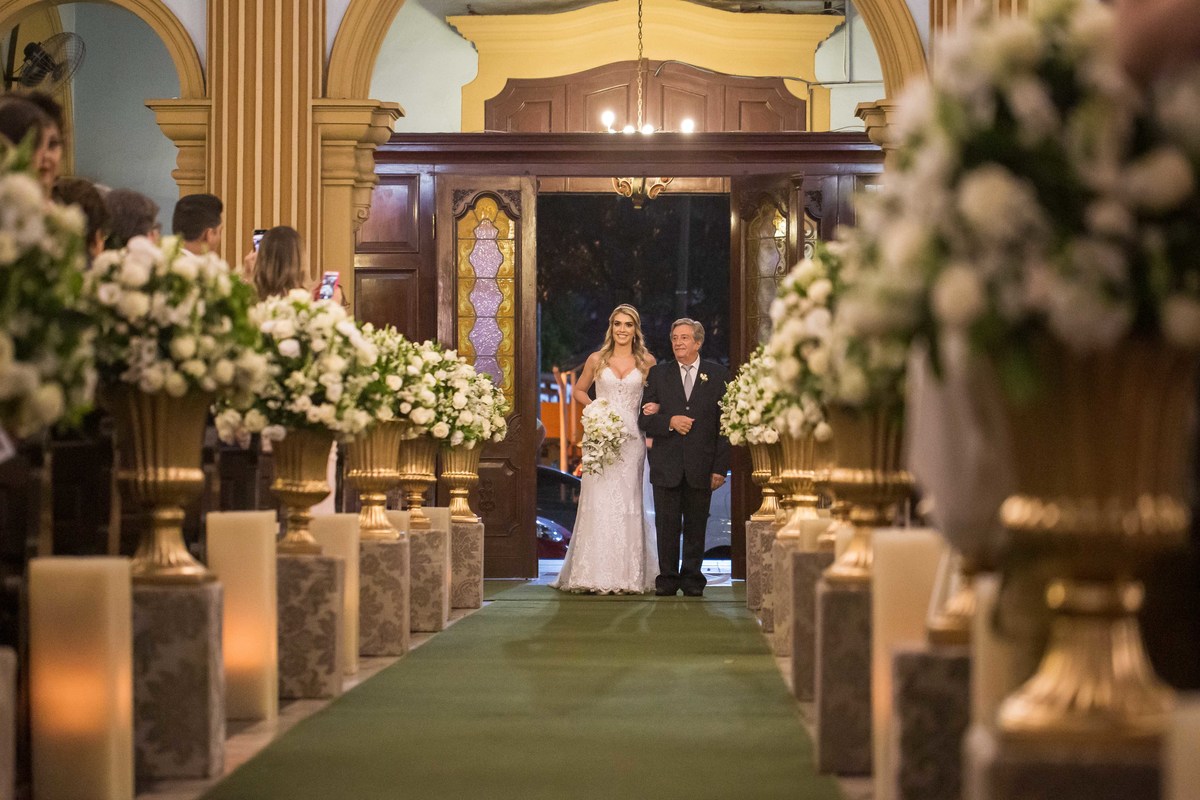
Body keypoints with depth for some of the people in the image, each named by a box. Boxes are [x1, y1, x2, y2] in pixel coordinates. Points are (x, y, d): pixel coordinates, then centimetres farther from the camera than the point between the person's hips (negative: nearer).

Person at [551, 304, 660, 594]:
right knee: (598, 501, -5)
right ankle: (595, 574, -1)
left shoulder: (646, 362, 7)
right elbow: (579, 390, 17)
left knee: (627, 502, -1)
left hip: (631, 438, 0)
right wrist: (593, 407, -1)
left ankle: (628, 575, 2)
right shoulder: (597, 360, 7)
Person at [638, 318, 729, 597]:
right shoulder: (658, 375, 9)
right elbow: (644, 419, 5)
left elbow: (725, 425, 2)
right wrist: (669, 422, -15)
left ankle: (692, 578, 14)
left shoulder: (719, 376, 4)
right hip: (666, 466, 1)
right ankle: (667, 579, 9)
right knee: (667, 526, 2)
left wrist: (721, 467, -5)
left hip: (701, 466, -1)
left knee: (696, 527, 5)